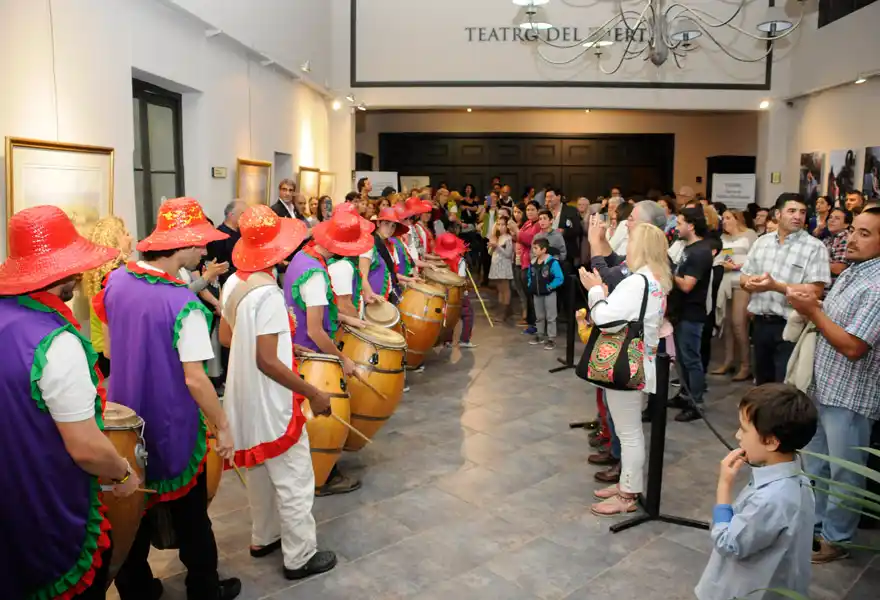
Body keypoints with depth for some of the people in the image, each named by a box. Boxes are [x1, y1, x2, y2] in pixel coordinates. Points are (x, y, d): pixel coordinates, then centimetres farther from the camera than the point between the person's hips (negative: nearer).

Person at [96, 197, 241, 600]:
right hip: (171, 427, -6)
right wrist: (222, 426, -16)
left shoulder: (117, 280, -4)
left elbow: (110, 345, 9)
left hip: (126, 418, 6)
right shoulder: (183, 304, -26)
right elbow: (194, 377, -25)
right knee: (189, 514, 13)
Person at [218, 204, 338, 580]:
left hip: (246, 399, 9)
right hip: (270, 403, -9)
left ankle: (263, 538, 40)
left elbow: (225, 337, 11)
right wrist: (314, 393, -20)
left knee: (260, 472, 24)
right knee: (293, 480, 5)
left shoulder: (233, 283, 1)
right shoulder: (267, 292, -25)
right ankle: (300, 557, 18)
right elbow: (266, 361, -26)